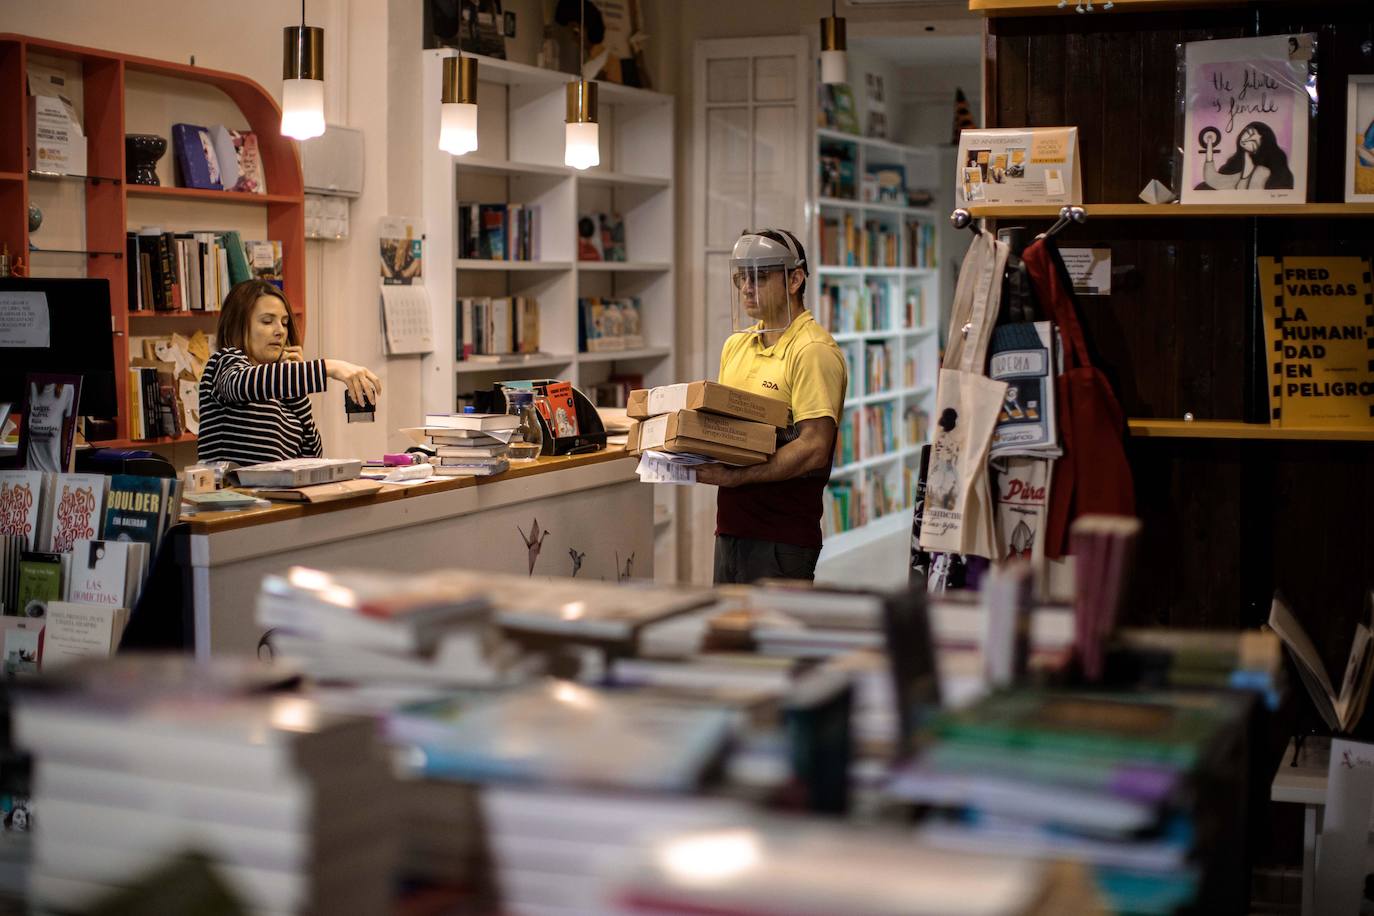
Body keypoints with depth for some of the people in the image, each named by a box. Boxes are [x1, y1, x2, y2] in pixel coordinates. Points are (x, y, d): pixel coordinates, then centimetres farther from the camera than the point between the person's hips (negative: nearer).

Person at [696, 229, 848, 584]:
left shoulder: (813, 351, -12)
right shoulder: (736, 345, 14)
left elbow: (814, 449, -20)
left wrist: (734, 477, -22)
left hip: (782, 537, -8)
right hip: (732, 526, 8)